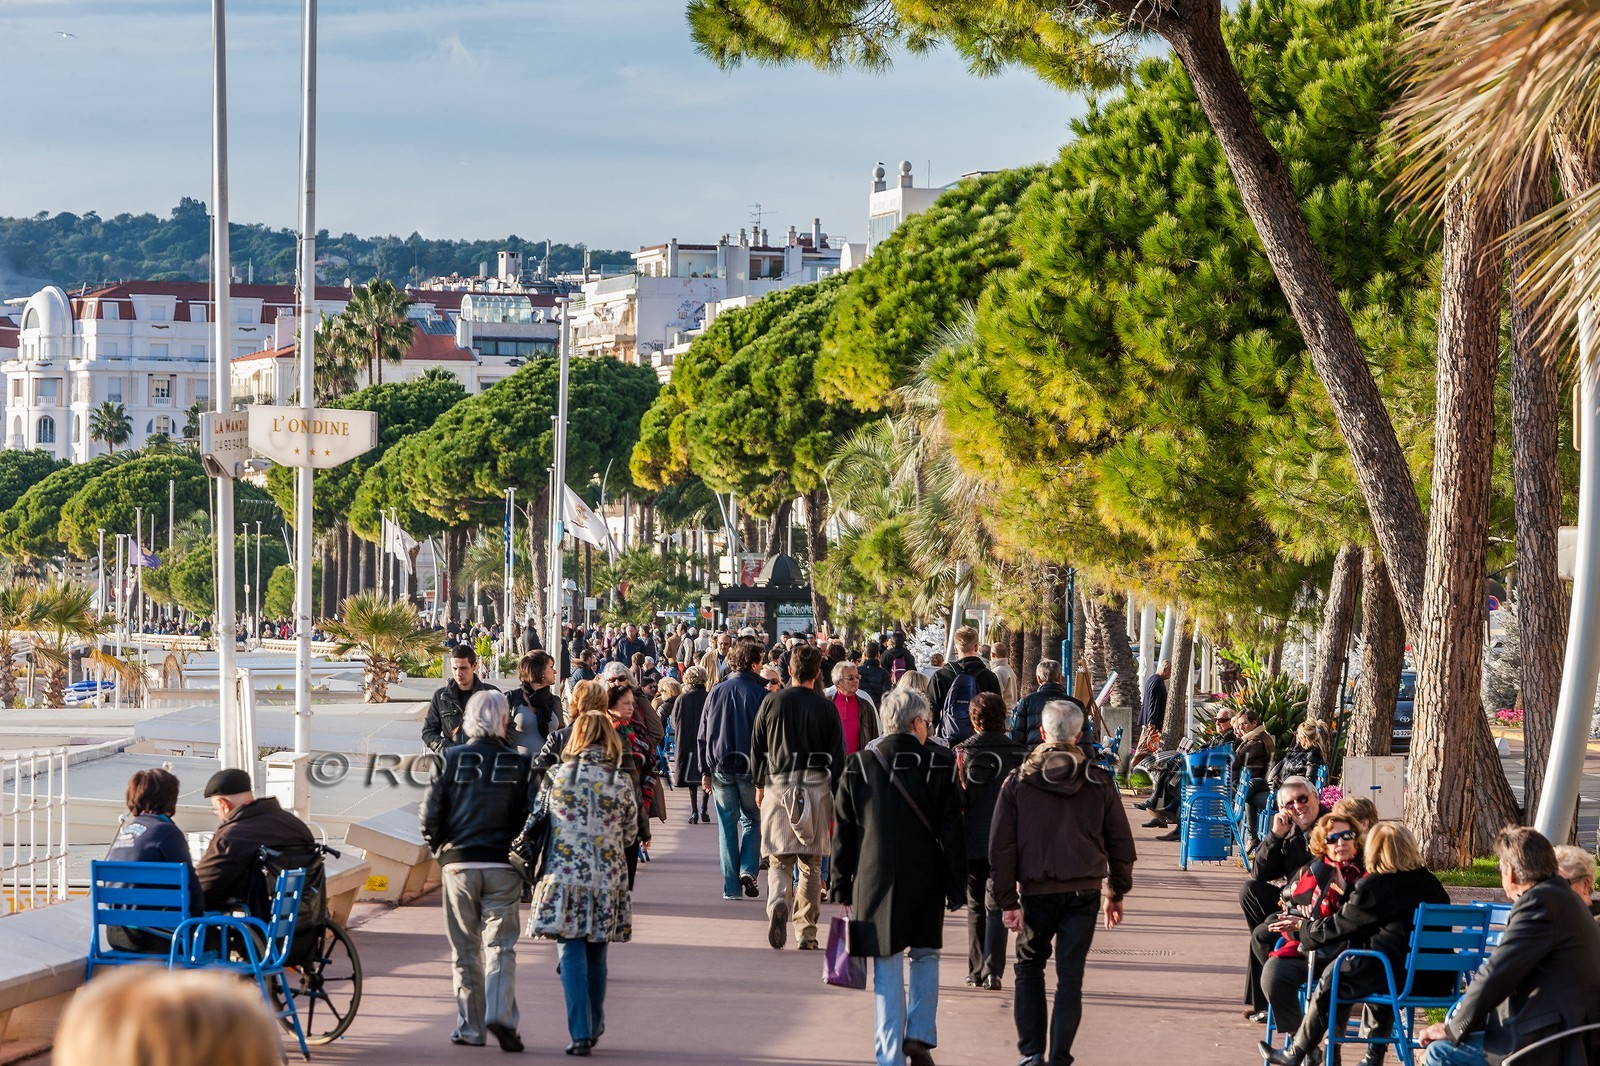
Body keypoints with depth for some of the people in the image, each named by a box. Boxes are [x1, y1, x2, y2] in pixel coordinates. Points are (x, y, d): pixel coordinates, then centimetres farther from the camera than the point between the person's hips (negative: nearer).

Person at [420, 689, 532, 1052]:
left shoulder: (450, 759, 0)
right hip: (503, 866, -1)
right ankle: (500, 1015, -17)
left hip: (458, 863, 1)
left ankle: (470, 1026, 11)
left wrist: (439, 850, 14)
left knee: (465, 949, 10)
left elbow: (430, 814, -1)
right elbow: (529, 816, -2)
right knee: (500, 946, 2)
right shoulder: (518, 763, -1)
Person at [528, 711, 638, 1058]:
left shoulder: (557, 776, -4)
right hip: (607, 879, 1)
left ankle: (581, 1032, -9)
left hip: (564, 877, -1)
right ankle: (594, 1028, 25)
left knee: (571, 955, 0)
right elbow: (629, 836, 6)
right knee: (596, 955, 15)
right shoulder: (622, 782, -2)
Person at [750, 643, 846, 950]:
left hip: (777, 786, 0)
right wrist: (836, 800, 8)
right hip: (816, 786, 0)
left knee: (779, 859, 4)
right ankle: (806, 933, 7)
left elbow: (756, 748, 8)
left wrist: (759, 785, 20)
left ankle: (778, 903, -26)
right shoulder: (826, 708, -1)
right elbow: (837, 756, 1)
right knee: (811, 862, 7)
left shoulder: (771, 702, 2)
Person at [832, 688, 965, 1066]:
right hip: (925, 879, 0)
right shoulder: (939, 763, -2)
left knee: (887, 968, 4)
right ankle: (920, 1035, 7)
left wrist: (841, 885, 10)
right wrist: (956, 885, 2)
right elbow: (952, 830, -2)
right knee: (925, 955, 19)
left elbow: (843, 832, 4)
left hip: (875, 880, 0)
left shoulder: (859, 765, 1)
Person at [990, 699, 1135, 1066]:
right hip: (1084, 893, 0)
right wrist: (1117, 894, 18)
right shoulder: (1099, 783, 2)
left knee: (1029, 968, 16)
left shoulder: (1017, 783, -1)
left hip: (1036, 892, 0)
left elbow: (1001, 849, -3)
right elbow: (1121, 844, 7)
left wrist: (1008, 901, 0)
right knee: (1070, 975, 5)